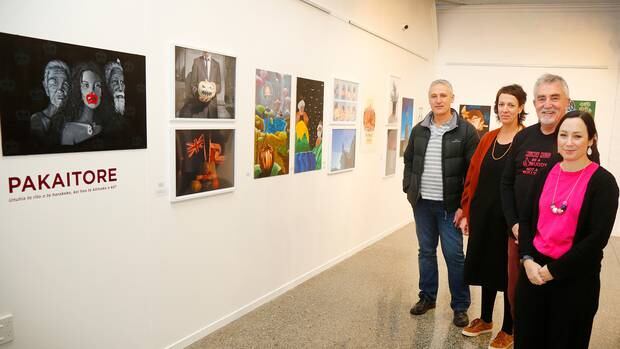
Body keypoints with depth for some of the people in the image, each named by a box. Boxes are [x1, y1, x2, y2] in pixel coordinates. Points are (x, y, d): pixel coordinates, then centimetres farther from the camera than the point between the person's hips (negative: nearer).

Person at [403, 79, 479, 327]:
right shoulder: (419, 130, 7)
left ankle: (460, 306, 18)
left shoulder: (466, 131, -7)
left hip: (450, 205, -4)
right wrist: (409, 189, 5)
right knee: (426, 251, 14)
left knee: (454, 255, 3)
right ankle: (427, 296, 30)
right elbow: (409, 161, 17)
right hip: (422, 203, 4)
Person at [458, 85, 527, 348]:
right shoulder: (488, 139, 8)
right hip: (483, 214, 5)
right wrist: (467, 212, 6)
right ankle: (485, 319, 35)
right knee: (486, 266, 17)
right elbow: (473, 176, 8)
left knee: (508, 271, 7)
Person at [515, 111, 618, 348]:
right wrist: (527, 259, -9)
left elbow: (597, 238, -13)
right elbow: (527, 219, 6)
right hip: (534, 271, 4)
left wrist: (554, 270, -14)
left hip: (575, 278, -3)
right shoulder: (546, 174, 6)